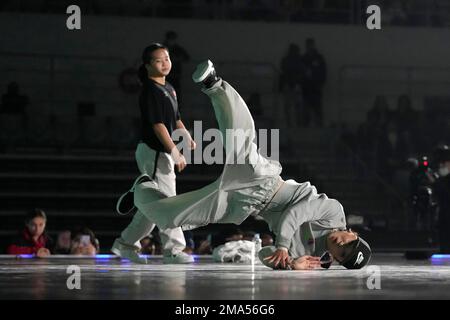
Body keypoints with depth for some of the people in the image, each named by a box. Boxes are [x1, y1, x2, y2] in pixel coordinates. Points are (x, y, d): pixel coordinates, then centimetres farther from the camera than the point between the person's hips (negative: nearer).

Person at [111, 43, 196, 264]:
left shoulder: (168, 89, 16)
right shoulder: (150, 91, -13)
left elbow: (176, 119, 21)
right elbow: (158, 125, -20)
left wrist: (188, 137, 3)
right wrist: (175, 152, -23)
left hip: (162, 153, 10)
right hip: (153, 152, -10)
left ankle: (126, 244, 22)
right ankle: (173, 250, -3)